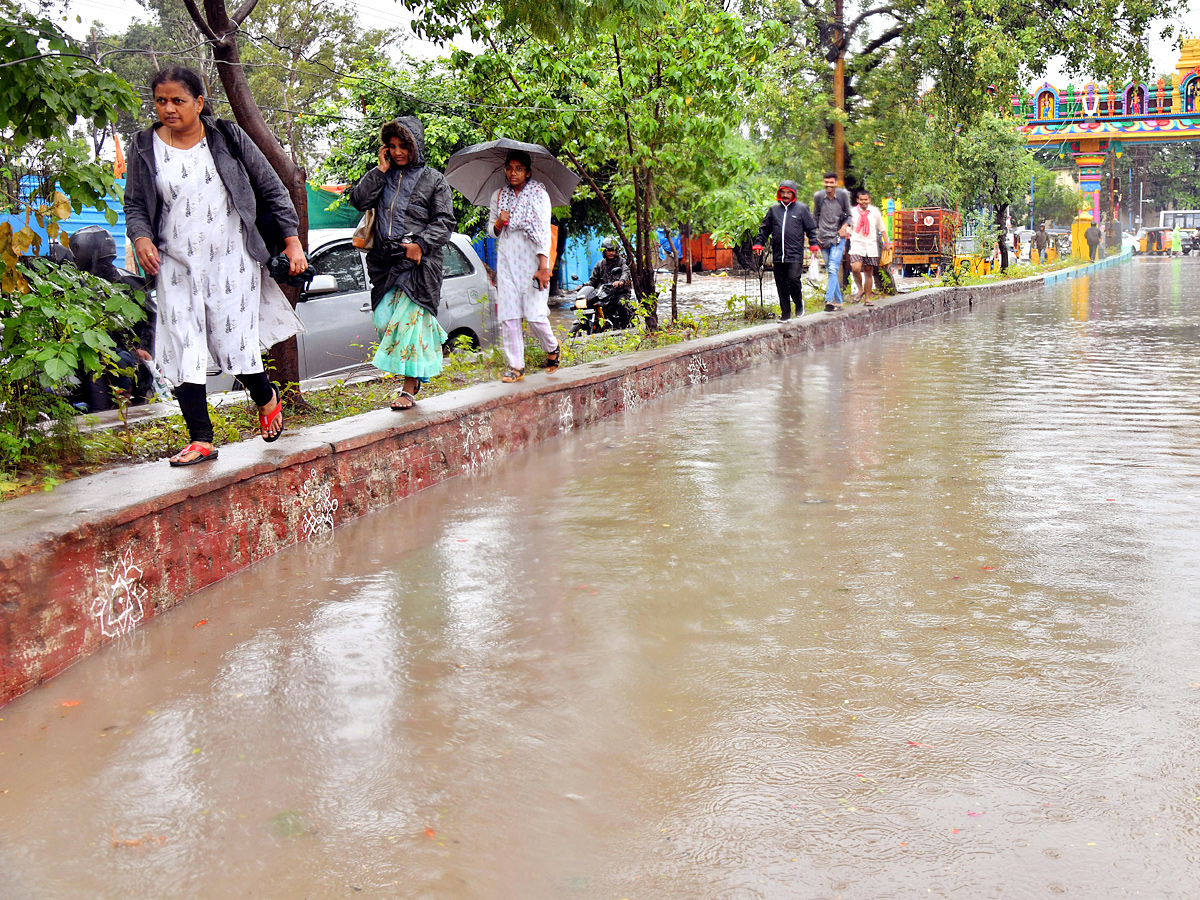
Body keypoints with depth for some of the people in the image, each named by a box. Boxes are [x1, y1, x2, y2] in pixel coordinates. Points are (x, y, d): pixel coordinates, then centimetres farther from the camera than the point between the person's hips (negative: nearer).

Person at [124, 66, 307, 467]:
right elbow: (134, 204, 13)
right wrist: (141, 237, -7)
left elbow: (272, 189, 7)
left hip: (231, 260, -2)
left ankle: (267, 398, 29)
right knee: (183, 350, -4)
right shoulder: (146, 148, 5)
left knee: (234, 342, -4)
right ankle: (201, 439, 3)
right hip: (176, 265, 2)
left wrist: (292, 239, 2)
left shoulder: (228, 138, 1)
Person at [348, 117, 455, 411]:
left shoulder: (433, 180, 5)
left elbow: (444, 221, -1)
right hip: (386, 261, 4)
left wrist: (421, 244, -14)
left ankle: (409, 387, -5)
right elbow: (359, 200, 2)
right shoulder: (383, 177, 15)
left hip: (419, 261, -4)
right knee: (384, 318, -2)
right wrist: (380, 170, -1)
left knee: (410, 319, -8)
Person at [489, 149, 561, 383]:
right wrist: (499, 223, -4)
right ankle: (515, 366, 4)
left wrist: (543, 267, -15)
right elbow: (491, 230, 20)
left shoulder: (539, 194, 1)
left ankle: (552, 347, 21)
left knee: (535, 315, -9)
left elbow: (544, 232, -6)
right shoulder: (498, 196, 13)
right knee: (508, 315, -3)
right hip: (506, 260, 4)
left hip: (531, 260, -4)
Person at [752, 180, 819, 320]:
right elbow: (764, 229, 19)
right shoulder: (773, 209, 13)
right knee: (781, 285, 4)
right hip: (778, 255, 3)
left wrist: (813, 245, 2)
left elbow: (811, 228, 10)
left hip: (795, 254, -3)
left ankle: (799, 303, 11)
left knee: (793, 279, -16)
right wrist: (758, 243, 12)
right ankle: (785, 314, 12)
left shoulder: (802, 209, 6)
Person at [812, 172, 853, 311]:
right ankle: (838, 301, 15)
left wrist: (845, 226, -9)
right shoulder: (818, 196, 2)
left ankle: (829, 300, -24)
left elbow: (848, 214, 9)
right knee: (829, 271, 7)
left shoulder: (843, 194, -2)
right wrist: (815, 233, 6)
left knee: (833, 269, -17)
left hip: (838, 237, -3)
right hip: (823, 237, 3)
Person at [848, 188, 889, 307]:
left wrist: (886, 242, 13)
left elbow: (882, 228, 17)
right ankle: (860, 289, 2)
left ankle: (867, 298, 10)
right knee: (856, 268, -23)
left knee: (869, 272, 2)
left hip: (871, 246, 2)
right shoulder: (852, 212, 4)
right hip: (857, 245, -2)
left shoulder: (874, 211, 8)